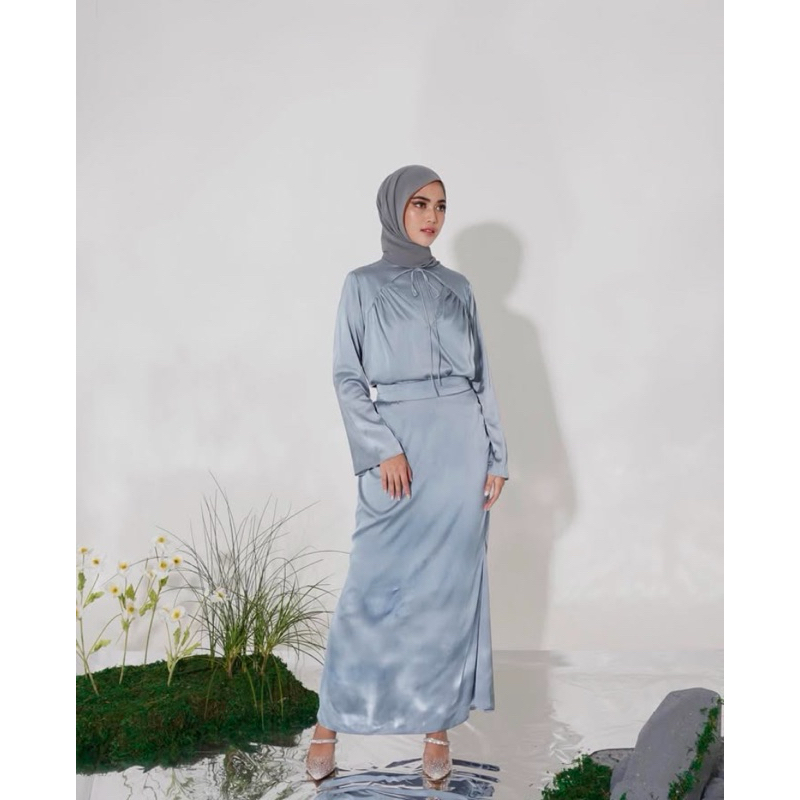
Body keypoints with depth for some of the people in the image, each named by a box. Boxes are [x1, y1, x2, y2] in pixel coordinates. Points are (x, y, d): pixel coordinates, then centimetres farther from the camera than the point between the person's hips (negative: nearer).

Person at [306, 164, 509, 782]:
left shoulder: (458, 287, 12)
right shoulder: (363, 286, 4)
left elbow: (482, 376, 11)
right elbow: (347, 378, -2)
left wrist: (496, 458, 4)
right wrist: (383, 449, -13)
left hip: (461, 446, 3)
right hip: (398, 447, -3)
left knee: (451, 586, 4)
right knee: (375, 588, -3)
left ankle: (440, 721, 15)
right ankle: (331, 720, 12)